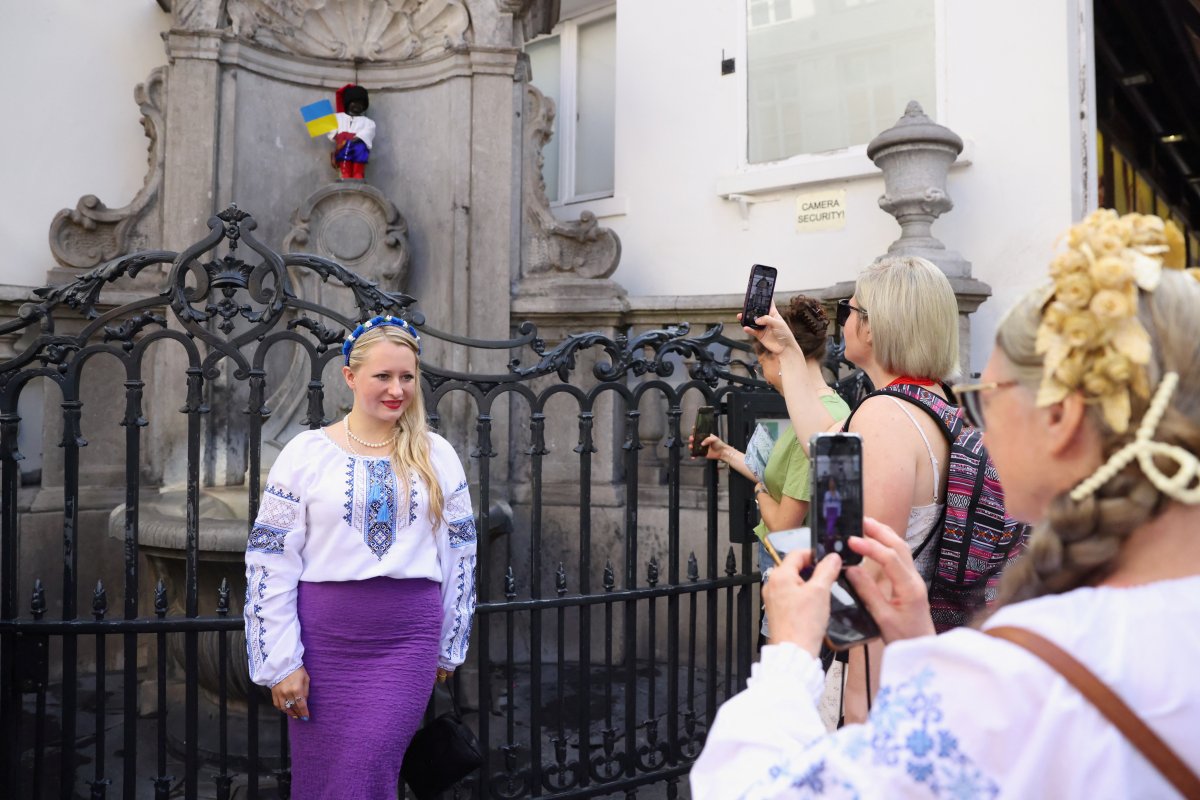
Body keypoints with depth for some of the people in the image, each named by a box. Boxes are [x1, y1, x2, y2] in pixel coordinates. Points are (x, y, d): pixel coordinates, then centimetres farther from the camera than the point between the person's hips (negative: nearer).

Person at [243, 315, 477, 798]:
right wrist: (280, 662, -5)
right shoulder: (305, 453, -3)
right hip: (322, 639, 0)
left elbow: (460, 554, 9)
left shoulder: (437, 455, 3)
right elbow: (270, 562, -3)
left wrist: (449, 645, 11)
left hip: (408, 640, 1)